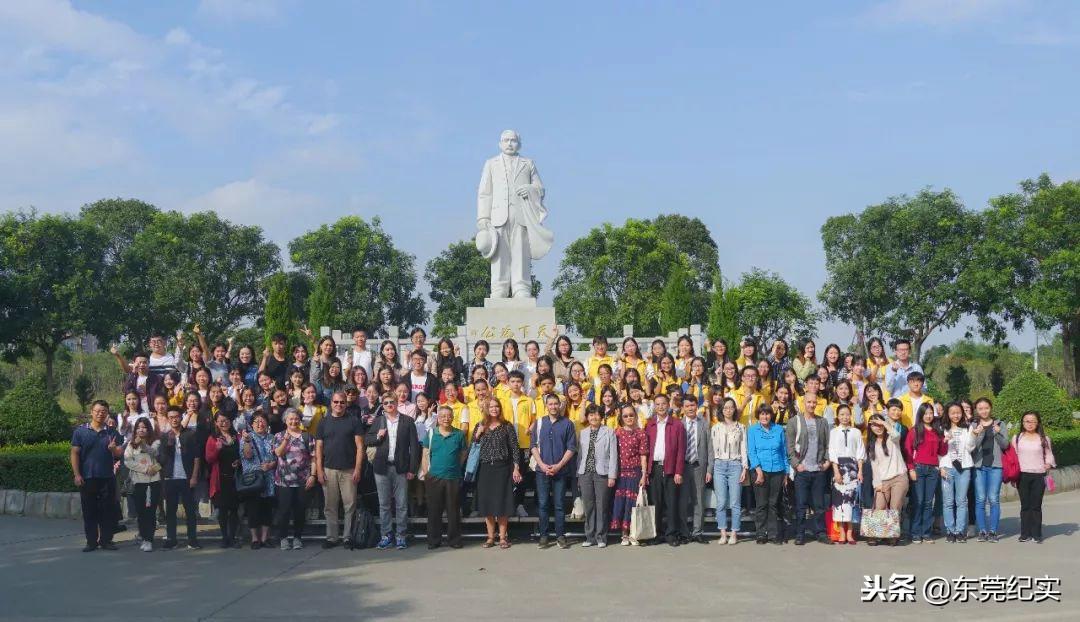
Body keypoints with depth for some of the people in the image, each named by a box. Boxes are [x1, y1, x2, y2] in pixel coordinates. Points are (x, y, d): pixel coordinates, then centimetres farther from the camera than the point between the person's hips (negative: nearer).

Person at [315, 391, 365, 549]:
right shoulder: (323, 423, 10)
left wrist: (357, 468, -8)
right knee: (330, 506, 5)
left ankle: (348, 537, 6)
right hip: (329, 470, 2)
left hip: (349, 470, -2)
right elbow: (318, 448, 8)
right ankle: (331, 537, 12)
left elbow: (359, 446, 0)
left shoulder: (354, 421, 4)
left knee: (350, 505, -2)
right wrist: (319, 470, -1)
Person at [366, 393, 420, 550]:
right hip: (382, 468, 2)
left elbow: (414, 445, 0)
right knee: (384, 504, 6)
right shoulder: (378, 421, 10)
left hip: (400, 467, -2)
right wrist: (377, 437, -11)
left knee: (402, 504, 1)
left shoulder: (407, 421, 3)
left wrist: (412, 468, -5)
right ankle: (386, 535, 13)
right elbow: (367, 440, 10)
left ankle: (401, 536, 8)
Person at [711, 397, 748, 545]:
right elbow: (712, 449, 8)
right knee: (721, 502, -1)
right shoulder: (716, 427, 8)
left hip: (735, 465, -1)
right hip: (720, 465, 1)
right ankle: (723, 534, 4)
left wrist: (744, 468, -1)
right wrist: (709, 470, 4)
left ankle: (734, 534, 4)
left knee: (735, 503, -2)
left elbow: (743, 449, 6)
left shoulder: (741, 428, 8)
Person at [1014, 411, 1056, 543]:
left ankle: (1036, 534, 6)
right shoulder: (1017, 438, 8)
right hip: (1022, 475, 1)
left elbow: (1049, 454, 9)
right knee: (1025, 505, 2)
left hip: (1039, 475, -1)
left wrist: (1049, 464, -12)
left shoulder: (1044, 438, 5)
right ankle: (1025, 534, 7)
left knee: (1036, 506, -1)